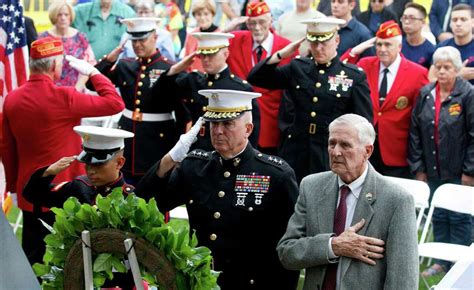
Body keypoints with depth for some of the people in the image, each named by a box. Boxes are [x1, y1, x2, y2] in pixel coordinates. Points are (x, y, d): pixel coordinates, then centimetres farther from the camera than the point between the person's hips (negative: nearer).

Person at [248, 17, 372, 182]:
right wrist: (281, 54, -2)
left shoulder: (355, 77, 0)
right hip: (295, 155, 2)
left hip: (332, 158, -2)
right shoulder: (297, 68, 8)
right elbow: (255, 78, 8)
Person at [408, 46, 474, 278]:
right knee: (438, 216, 13)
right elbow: (415, 132, 7)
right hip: (433, 170, 5)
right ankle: (442, 261, 24)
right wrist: (418, 167, 4)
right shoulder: (425, 94, 4)